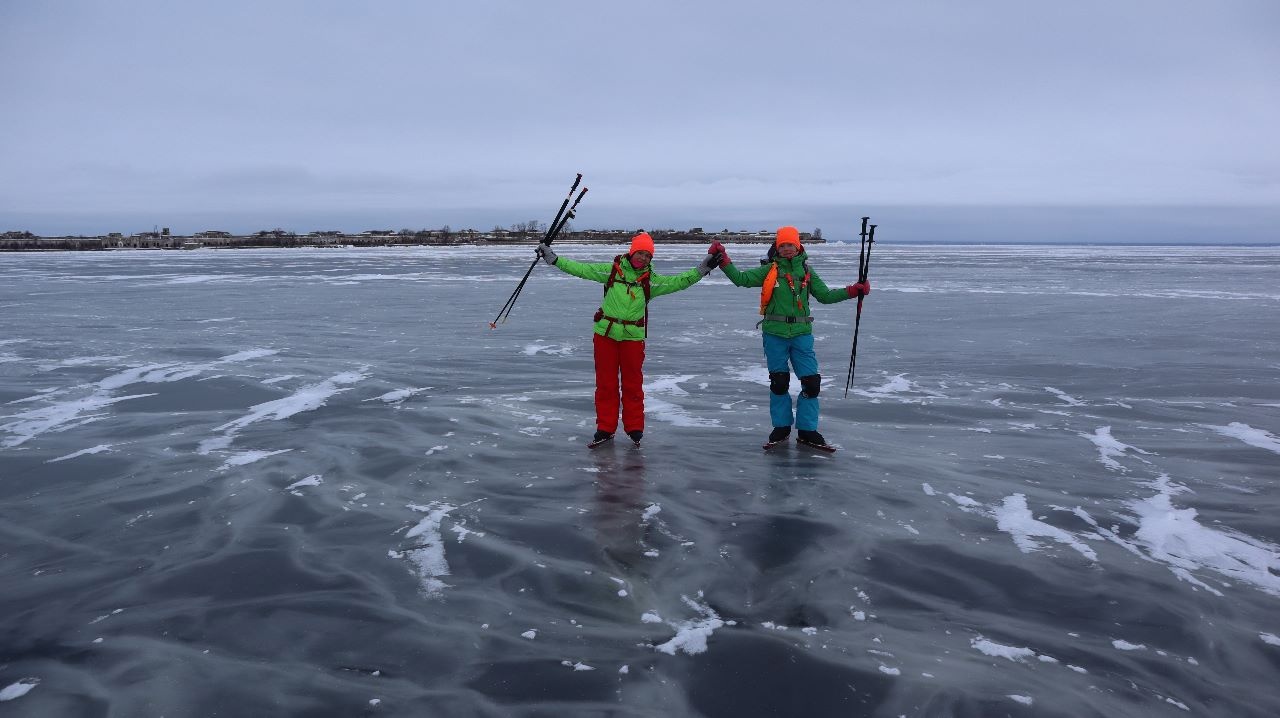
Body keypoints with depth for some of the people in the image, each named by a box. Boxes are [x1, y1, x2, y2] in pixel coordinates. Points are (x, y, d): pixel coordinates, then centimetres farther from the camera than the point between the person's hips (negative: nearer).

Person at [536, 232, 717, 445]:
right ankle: (605, 428, 17)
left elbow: (678, 282, -5)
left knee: (633, 384, 6)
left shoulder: (651, 280, 2)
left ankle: (634, 428, 18)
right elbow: (582, 269, 2)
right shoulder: (611, 270, 1)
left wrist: (702, 269, -14)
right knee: (605, 383, 7)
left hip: (633, 337, 0)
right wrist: (554, 259, -1)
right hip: (605, 334, 0)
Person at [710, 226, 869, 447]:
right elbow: (741, 279, -4)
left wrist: (853, 290, 3)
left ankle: (807, 430, 11)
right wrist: (723, 260, -15)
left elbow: (825, 296, 12)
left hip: (801, 334, 1)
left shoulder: (806, 271, 8)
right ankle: (781, 426, 24)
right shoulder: (769, 270, 3)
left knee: (811, 381, -2)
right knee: (778, 382, 8)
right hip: (775, 334, -1)